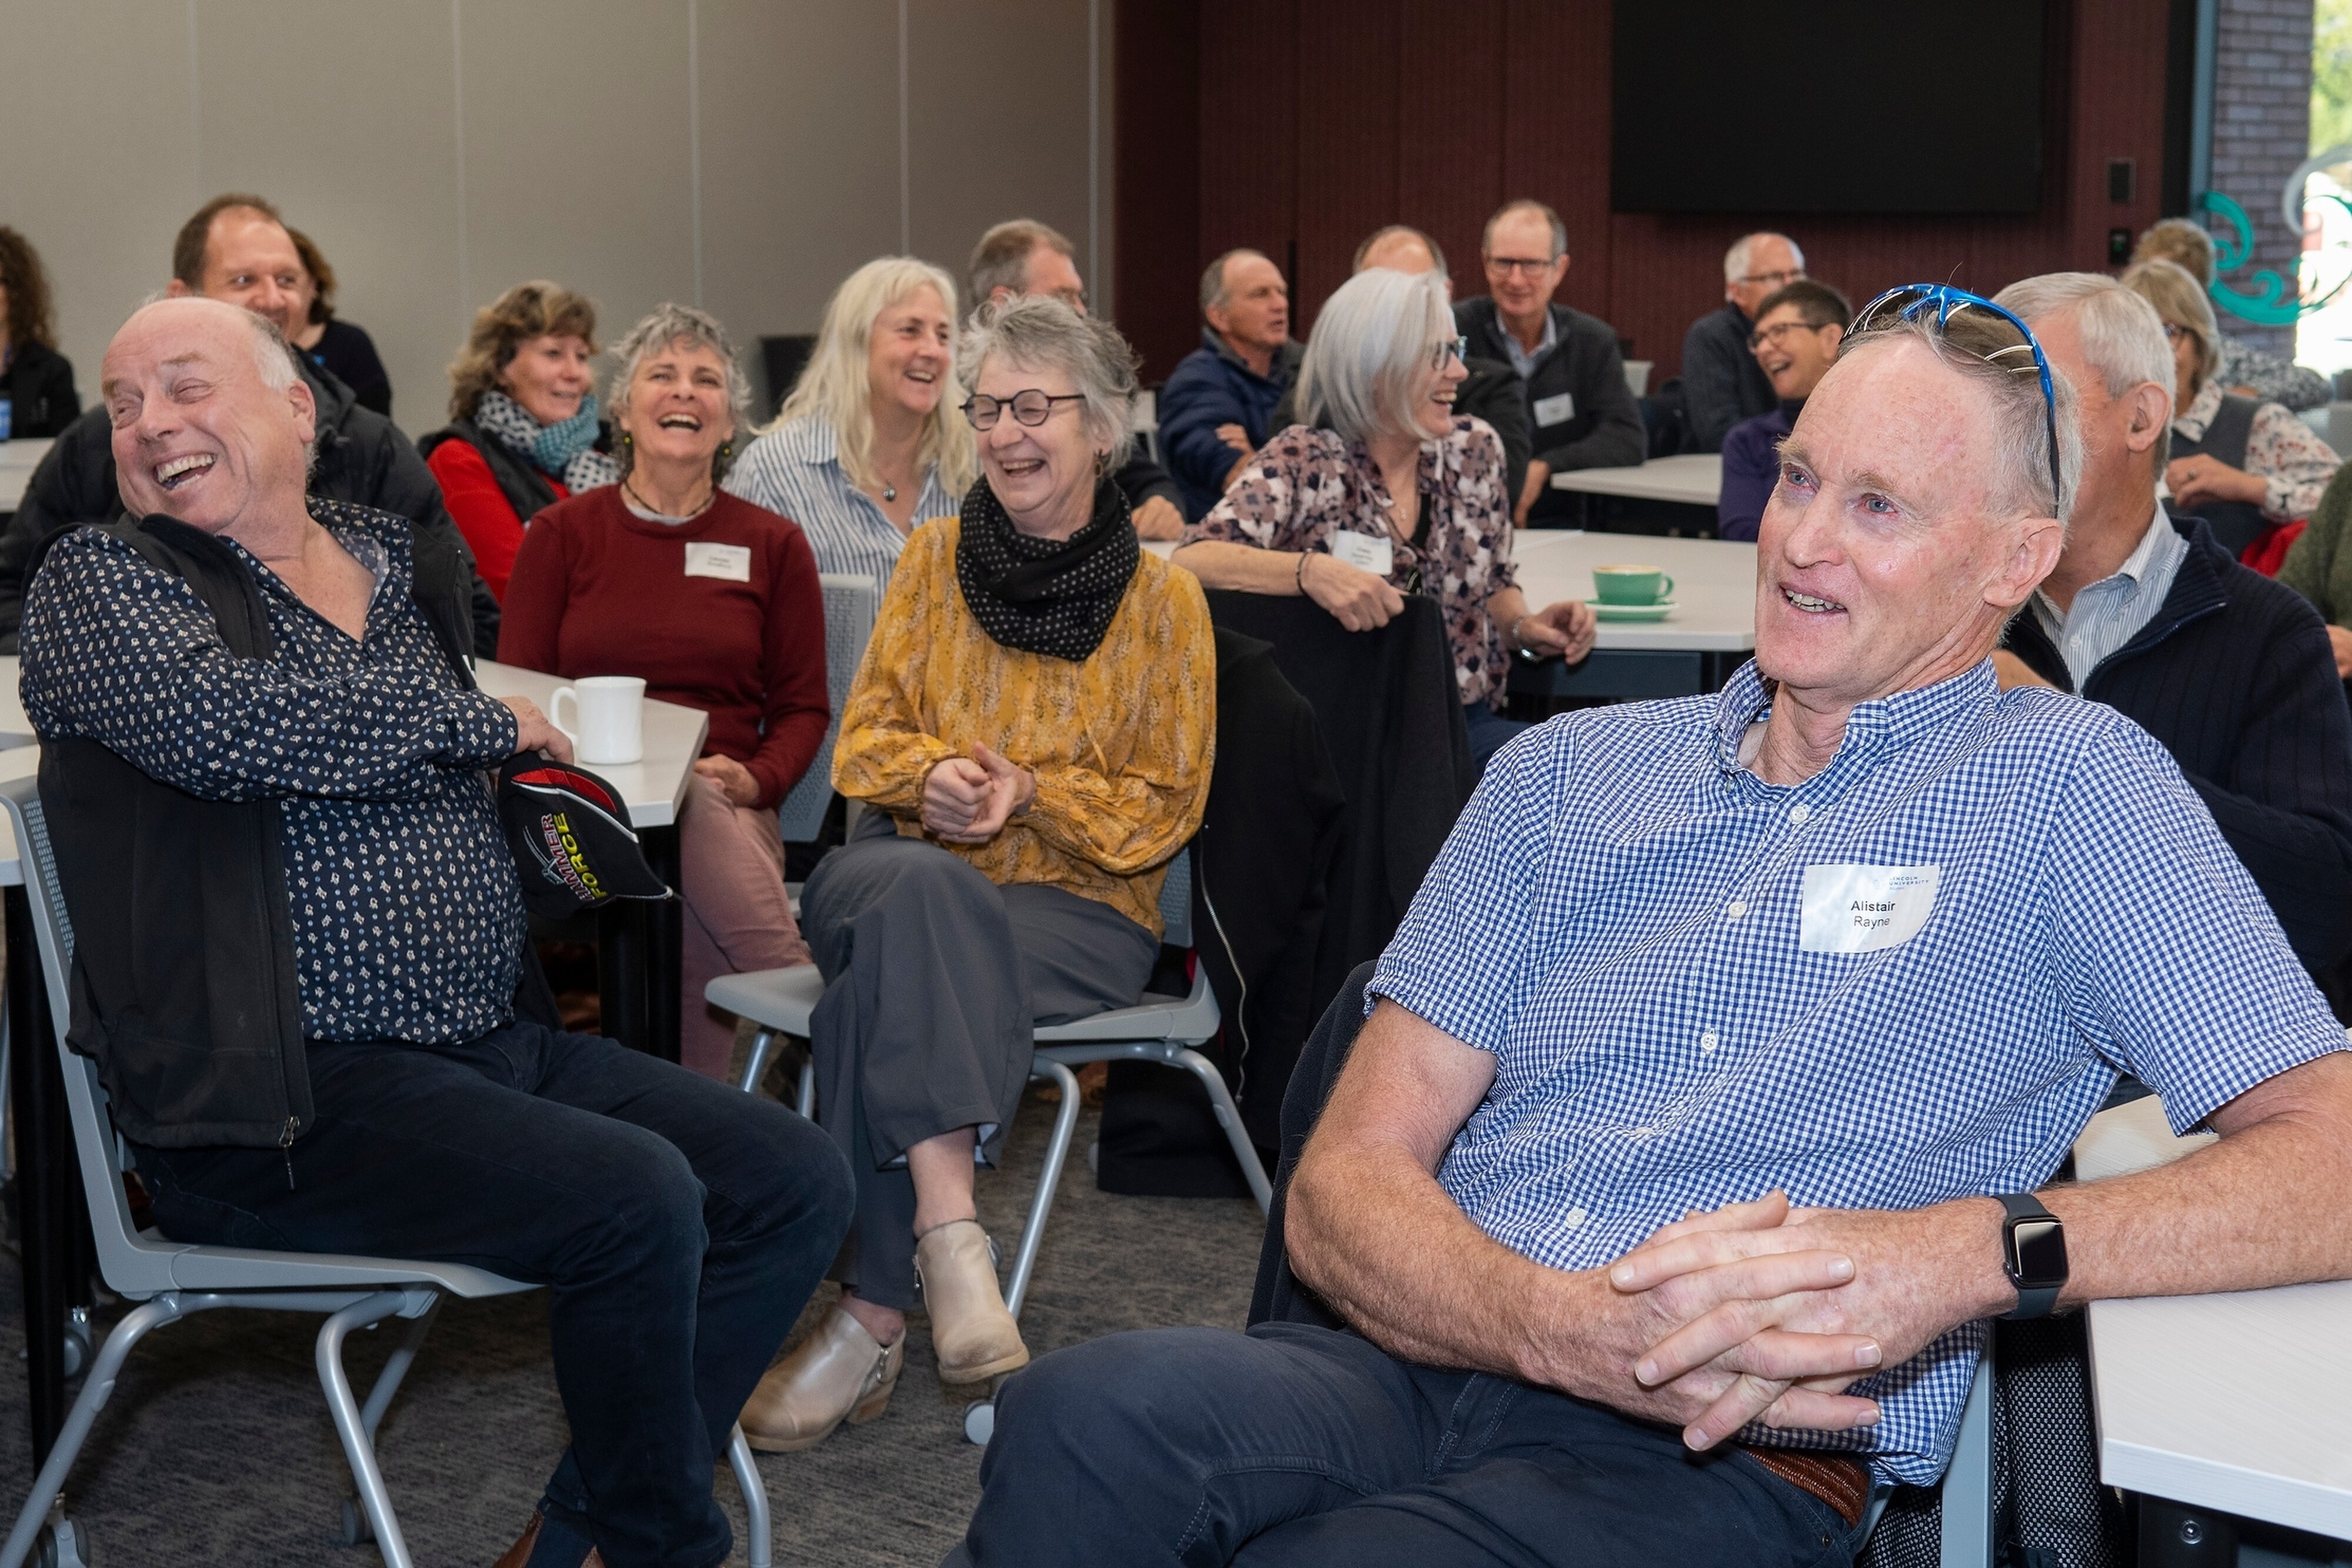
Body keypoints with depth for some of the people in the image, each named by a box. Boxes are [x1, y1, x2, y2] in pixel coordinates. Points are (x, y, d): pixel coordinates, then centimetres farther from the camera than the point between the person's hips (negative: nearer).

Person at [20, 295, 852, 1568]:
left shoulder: (398, 561, 17)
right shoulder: (96, 583, -3)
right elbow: (225, 720, -24)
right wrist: (489, 724, -11)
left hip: (497, 1037, 8)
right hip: (291, 1098, -8)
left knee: (797, 1185, -1)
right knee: (639, 1201, -27)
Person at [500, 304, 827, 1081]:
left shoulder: (772, 544, 13)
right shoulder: (560, 535, 11)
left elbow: (803, 706, 12)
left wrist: (756, 779, -9)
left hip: (726, 812, 1)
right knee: (687, 808, -36)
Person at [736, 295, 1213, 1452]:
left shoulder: (1160, 598, 3)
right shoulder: (936, 556, 11)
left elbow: (1164, 809, 3)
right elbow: (865, 739, 10)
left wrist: (1030, 793, -14)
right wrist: (931, 773, -13)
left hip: (1079, 909, -2)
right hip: (904, 872, 2)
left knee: (883, 996, -34)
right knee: (923, 888, -38)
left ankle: (872, 1316, -33)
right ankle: (949, 1237, -48)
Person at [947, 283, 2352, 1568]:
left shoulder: (2071, 789, 7)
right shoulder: (1571, 772, 18)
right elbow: (1347, 1187, 9)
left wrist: (1976, 1252, -20)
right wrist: (1567, 1328, -14)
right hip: (1427, 1366, 4)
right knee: (1087, 1418, -32)